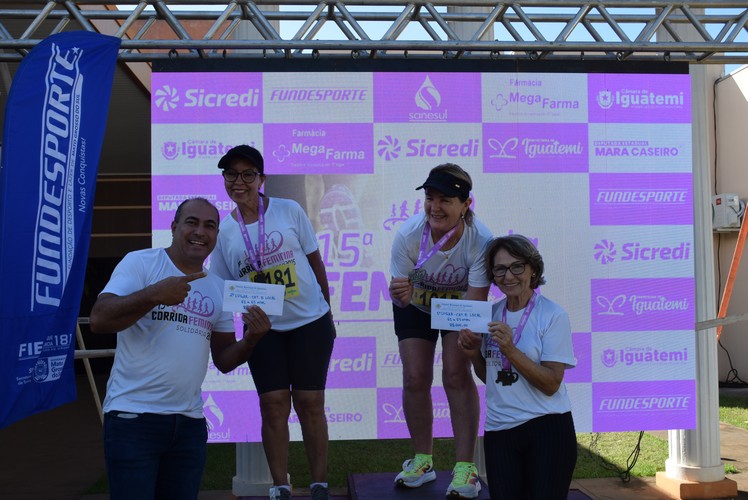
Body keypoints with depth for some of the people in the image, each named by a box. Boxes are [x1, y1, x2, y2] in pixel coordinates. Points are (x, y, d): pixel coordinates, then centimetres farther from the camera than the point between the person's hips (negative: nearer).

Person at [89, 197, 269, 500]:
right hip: (133, 416, -5)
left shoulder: (218, 288, 13)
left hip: (190, 422, 5)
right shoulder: (140, 263, -3)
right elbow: (99, 320, -15)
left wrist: (252, 338, -7)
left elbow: (224, 360, 13)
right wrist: (154, 294, -27)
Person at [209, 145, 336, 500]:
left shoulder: (289, 211, -4)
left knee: (310, 403, 1)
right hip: (263, 328, 2)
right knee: (274, 404, 0)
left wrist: (327, 311, 6)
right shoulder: (223, 230, 1)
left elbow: (315, 262, 3)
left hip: (310, 322, -1)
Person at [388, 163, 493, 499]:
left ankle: (465, 467, -4)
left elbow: (475, 302, -30)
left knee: (457, 373, -15)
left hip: (460, 303, -1)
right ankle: (423, 461, 17)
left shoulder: (480, 240, -34)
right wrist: (399, 294, -48)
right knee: (415, 378, -3)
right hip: (416, 306, 2)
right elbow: (400, 292, -24)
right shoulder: (408, 235, -32)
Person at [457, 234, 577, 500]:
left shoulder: (553, 315, -9)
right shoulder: (491, 314, 7)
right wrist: (474, 353, -3)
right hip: (499, 430, 4)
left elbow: (551, 384, -15)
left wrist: (510, 350, -24)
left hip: (547, 428, -4)